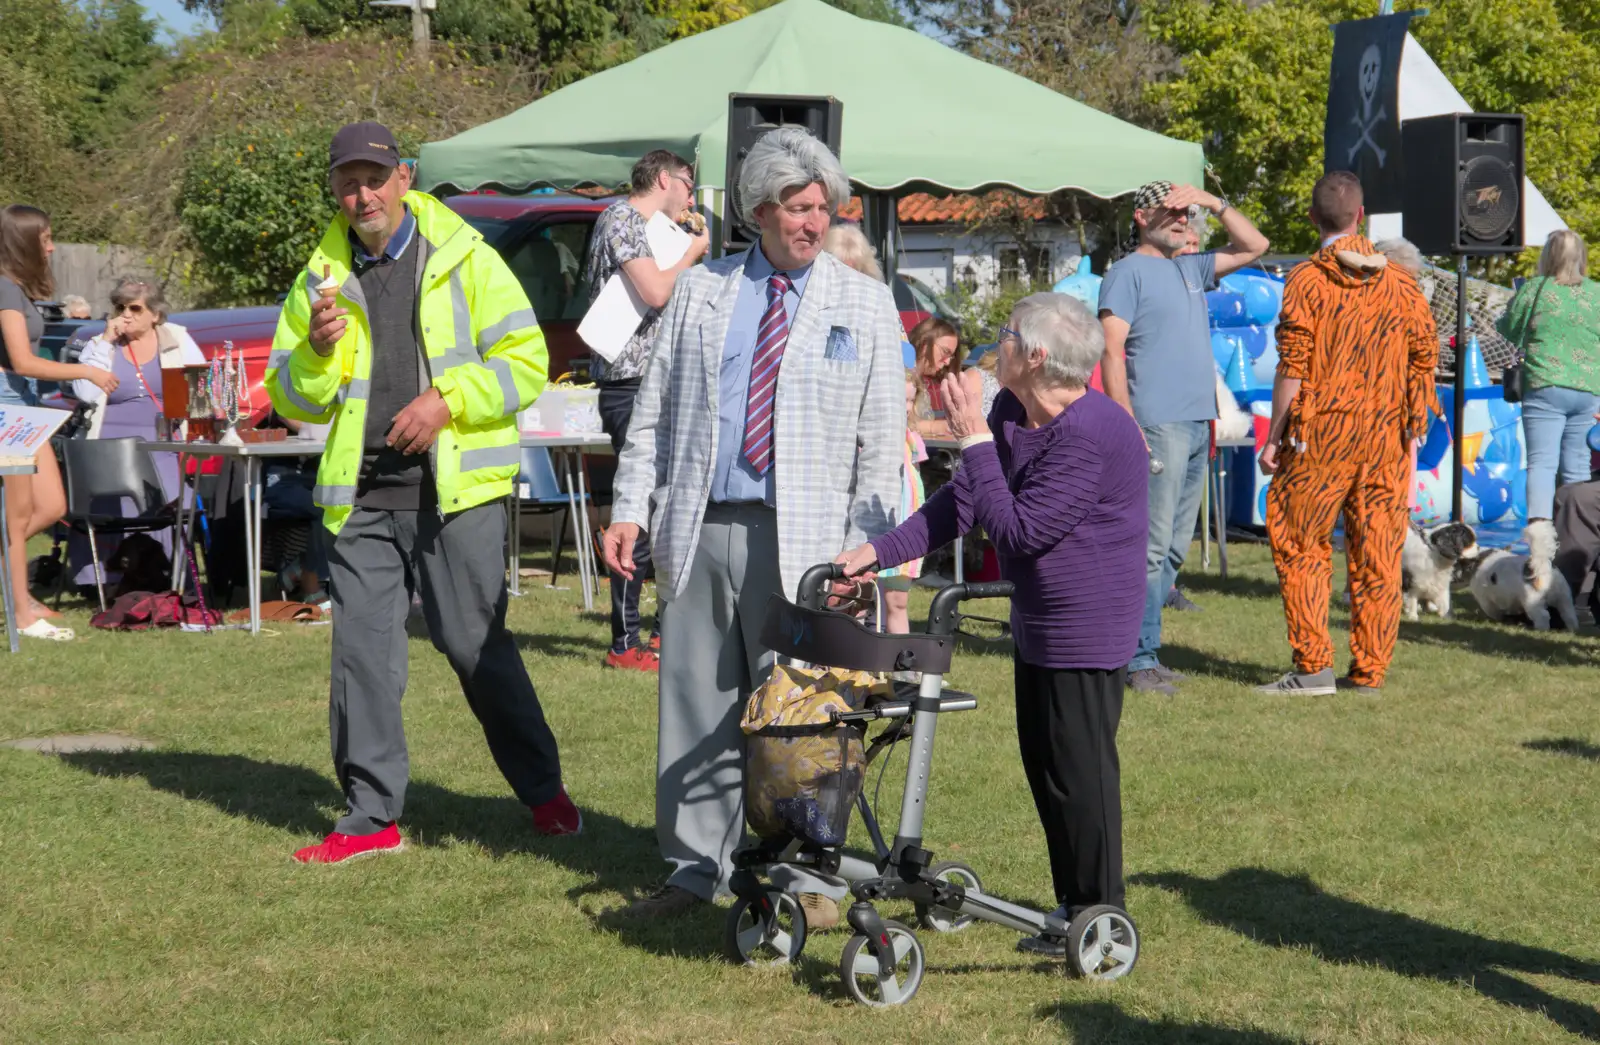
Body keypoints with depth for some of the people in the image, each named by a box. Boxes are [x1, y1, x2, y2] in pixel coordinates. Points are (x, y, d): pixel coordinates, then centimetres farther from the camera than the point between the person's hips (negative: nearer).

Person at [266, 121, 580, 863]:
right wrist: (318, 352, -6)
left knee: (478, 647, -3)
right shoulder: (322, 280, 13)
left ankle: (544, 792, 12)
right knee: (362, 654, 2)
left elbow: (525, 362, -1)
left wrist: (447, 399, -13)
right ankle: (371, 816, 11)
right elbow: (290, 400, 15)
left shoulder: (466, 260, 3)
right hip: (362, 496, 4)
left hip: (455, 488, -4)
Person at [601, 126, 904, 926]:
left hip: (802, 538, -2)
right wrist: (630, 509, 3)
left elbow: (882, 438, 3)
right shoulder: (700, 293, 12)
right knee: (696, 701, 5)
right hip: (699, 529, 2)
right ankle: (697, 868, 16)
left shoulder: (863, 304, 6)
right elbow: (653, 412, 13)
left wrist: (864, 547, -6)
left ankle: (807, 876, 8)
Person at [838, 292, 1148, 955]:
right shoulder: (1011, 415, 4)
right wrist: (880, 551, 2)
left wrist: (974, 441, -22)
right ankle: (1072, 902, 27)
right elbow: (961, 502, 9)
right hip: (1037, 621, 10)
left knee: (1078, 766, -3)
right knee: (1044, 763, 16)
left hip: (1086, 628, -10)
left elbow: (1018, 529, -26)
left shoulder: (1092, 434, -25)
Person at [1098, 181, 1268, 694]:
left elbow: (1254, 246, 28)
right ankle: (1140, 660, -10)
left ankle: (1142, 652, 14)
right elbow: (1111, 351, -10)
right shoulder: (1127, 272, -2)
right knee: (1152, 547, -10)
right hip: (1158, 426, -8)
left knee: (1174, 549, 9)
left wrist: (1215, 204, 12)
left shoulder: (1190, 268, 19)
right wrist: (1127, 425, -19)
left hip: (1198, 426, 8)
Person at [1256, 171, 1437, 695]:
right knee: (1378, 554, 7)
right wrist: (1412, 426, 17)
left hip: (1322, 435, -4)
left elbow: (1293, 368, -10)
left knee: (1299, 543, 5)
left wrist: (1274, 436, -3)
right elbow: (1425, 355, 7)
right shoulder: (1399, 280, 5)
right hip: (1387, 436, 4)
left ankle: (1313, 665, 0)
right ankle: (1370, 670, 10)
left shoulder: (1307, 280, -7)